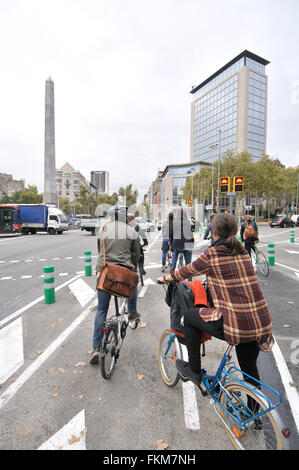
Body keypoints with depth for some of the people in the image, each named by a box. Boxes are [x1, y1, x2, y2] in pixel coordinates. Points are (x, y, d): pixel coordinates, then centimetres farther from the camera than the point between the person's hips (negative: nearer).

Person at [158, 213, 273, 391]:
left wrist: (166, 278, 23)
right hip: (262, 324, 7)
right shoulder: (243, 251, 9)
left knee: (189, 316, 16)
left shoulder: (212, 253, -9)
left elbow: (187, 271, 4)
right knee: (250, 369, 28)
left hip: (234, 324, -7)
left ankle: (194, 370, 26)